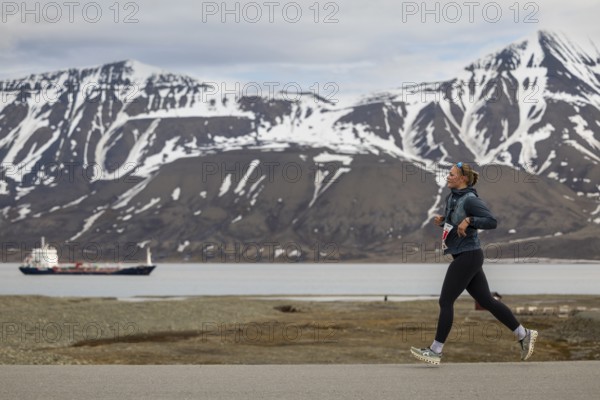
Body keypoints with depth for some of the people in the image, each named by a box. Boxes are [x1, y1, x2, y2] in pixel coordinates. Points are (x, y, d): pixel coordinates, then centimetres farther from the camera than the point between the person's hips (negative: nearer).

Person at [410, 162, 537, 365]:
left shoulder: (470, 200, -15)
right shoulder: (452, 197, 11)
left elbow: (492, 222, -21)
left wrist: (469, 220, -28)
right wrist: (441, 220, 7)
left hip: (467, 256, -10)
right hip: (463, 256, 10)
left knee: (446, 301, -6)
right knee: (486, 300, 12)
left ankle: (435, 351, -1)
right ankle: (524, 334, 17)